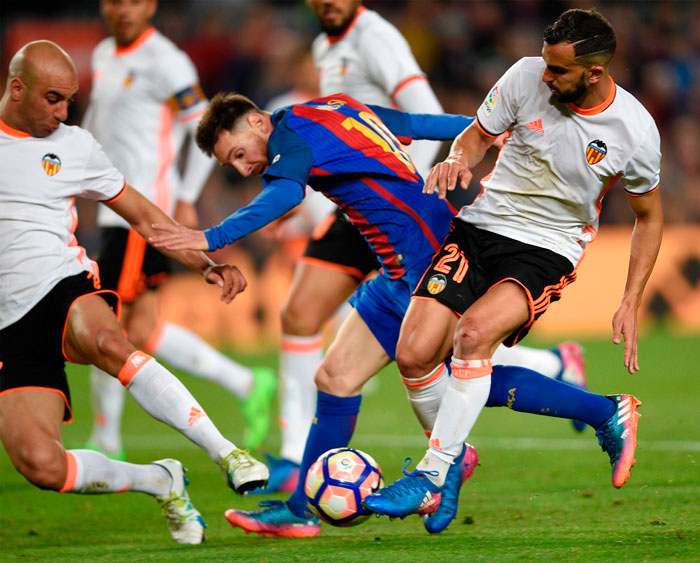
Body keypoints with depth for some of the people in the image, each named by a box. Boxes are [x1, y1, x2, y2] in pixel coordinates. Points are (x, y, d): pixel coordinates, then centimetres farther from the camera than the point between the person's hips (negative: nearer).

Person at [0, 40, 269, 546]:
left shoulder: (75, 146, 12)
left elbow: (143, 215, 17)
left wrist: (207, 264, 7)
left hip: (67, 289, 0)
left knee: (108, 344, -40)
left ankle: (226, 453, -33)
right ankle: (160, 482, 3)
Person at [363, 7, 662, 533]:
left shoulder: (634, 131, -11)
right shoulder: (528, 76, -8)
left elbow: (649, 217, 5)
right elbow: (477, 134, 10)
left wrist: (630, 306, -2)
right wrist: (459, 159, -15)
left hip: (549, 252, -3)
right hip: (481, 227, 4)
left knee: (474, 331, -32)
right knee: (414, 356, -15)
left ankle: (433, 472, -21)